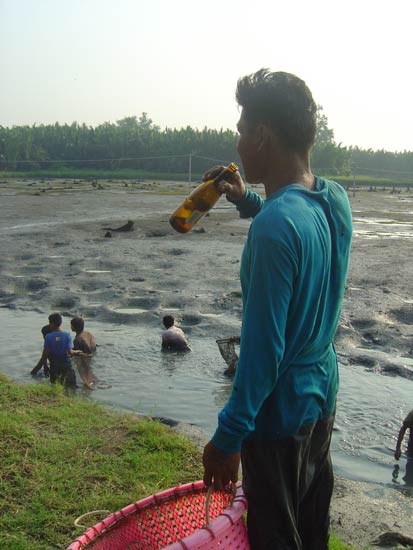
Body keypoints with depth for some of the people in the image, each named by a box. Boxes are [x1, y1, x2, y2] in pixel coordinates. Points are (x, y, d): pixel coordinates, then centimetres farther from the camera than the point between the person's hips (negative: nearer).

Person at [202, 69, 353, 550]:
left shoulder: (274, 227, -28)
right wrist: (248, 202, 14)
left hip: (279, 408, -8)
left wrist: (228, 437, -19)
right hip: (323, 393, 8)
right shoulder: (336, 199, -3)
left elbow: (262, 348, -26)